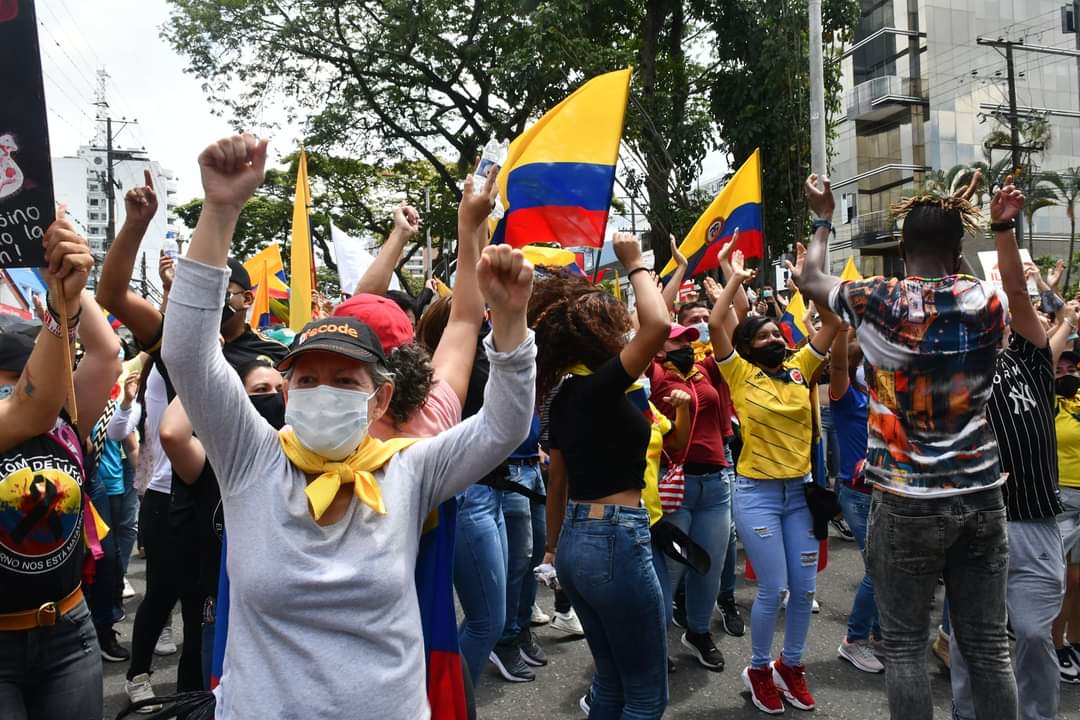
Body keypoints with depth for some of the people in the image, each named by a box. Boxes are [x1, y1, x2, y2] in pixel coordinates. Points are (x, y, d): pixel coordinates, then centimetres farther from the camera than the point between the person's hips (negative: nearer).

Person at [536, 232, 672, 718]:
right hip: (614, 539, -9)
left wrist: (554, 547, 27)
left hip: (576, 540, 9)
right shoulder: (599, 386, -16)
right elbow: (658, 324, -28)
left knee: (612, 681, 23)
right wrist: (635, 263, -12)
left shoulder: (564, 396, 9)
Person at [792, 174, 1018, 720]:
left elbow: (807, 278, 11)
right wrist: (1001, 229, 33)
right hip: (981, 494, 4)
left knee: (904, 646, 7)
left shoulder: (877, 301, -8)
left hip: (907, 501, -3)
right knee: (988, 645, 12)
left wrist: (823, 218, 26)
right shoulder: (988, 301, 0)